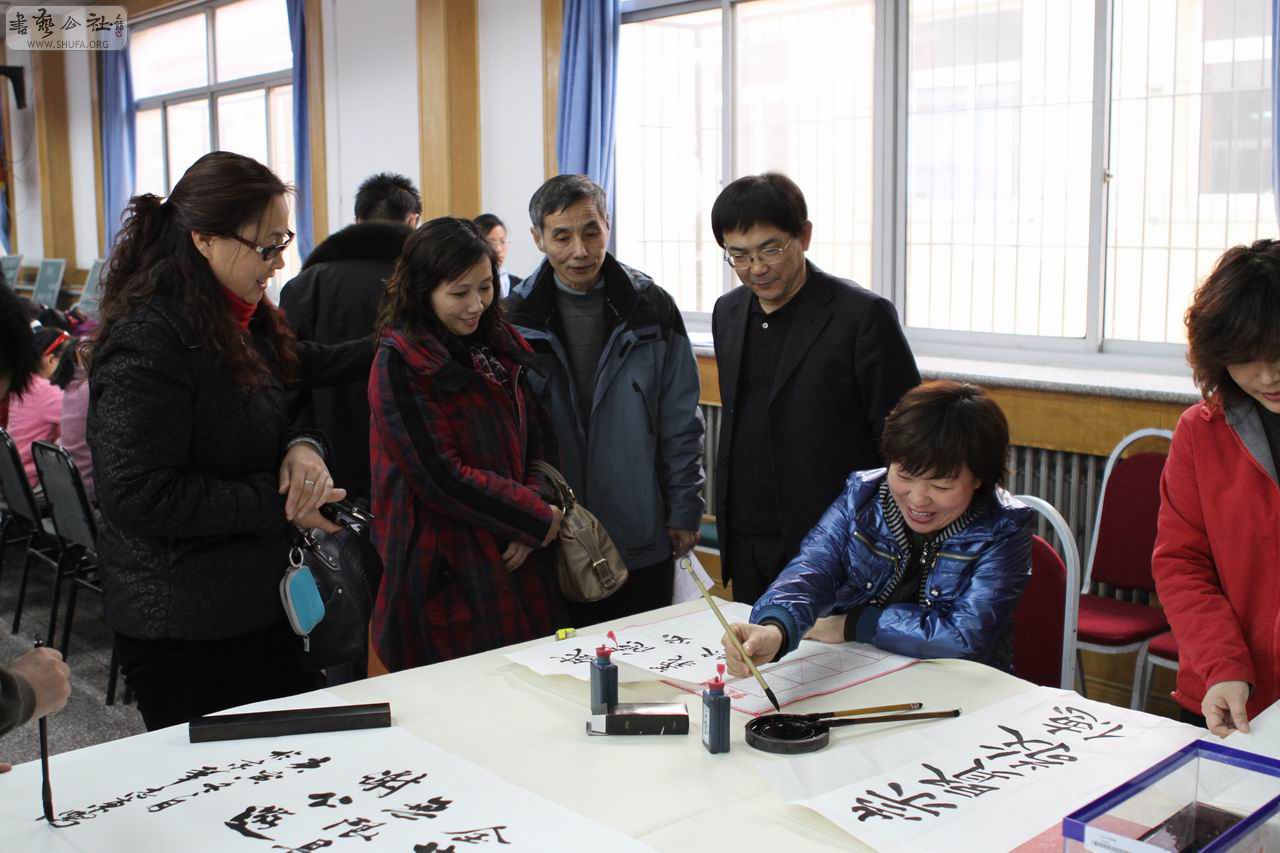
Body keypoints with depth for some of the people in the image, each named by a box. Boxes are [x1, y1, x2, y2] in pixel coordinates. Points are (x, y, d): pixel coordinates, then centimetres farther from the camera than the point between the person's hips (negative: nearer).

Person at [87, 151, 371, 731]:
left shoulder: (243, 324, 8)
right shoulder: (149, 342, -19)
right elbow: (137, 496, -23)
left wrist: (302, 449, -7)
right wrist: (275, 504, -21)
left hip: (260, 607, 8)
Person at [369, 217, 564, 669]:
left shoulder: (504, 349, 10)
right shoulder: (400, 364, -11)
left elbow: (540, 444, 11)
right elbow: (442, 478, -16)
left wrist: (537, 505, -8)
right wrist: (540, 518, -10)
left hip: (518, 562, 6)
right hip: (446, 574, -6)